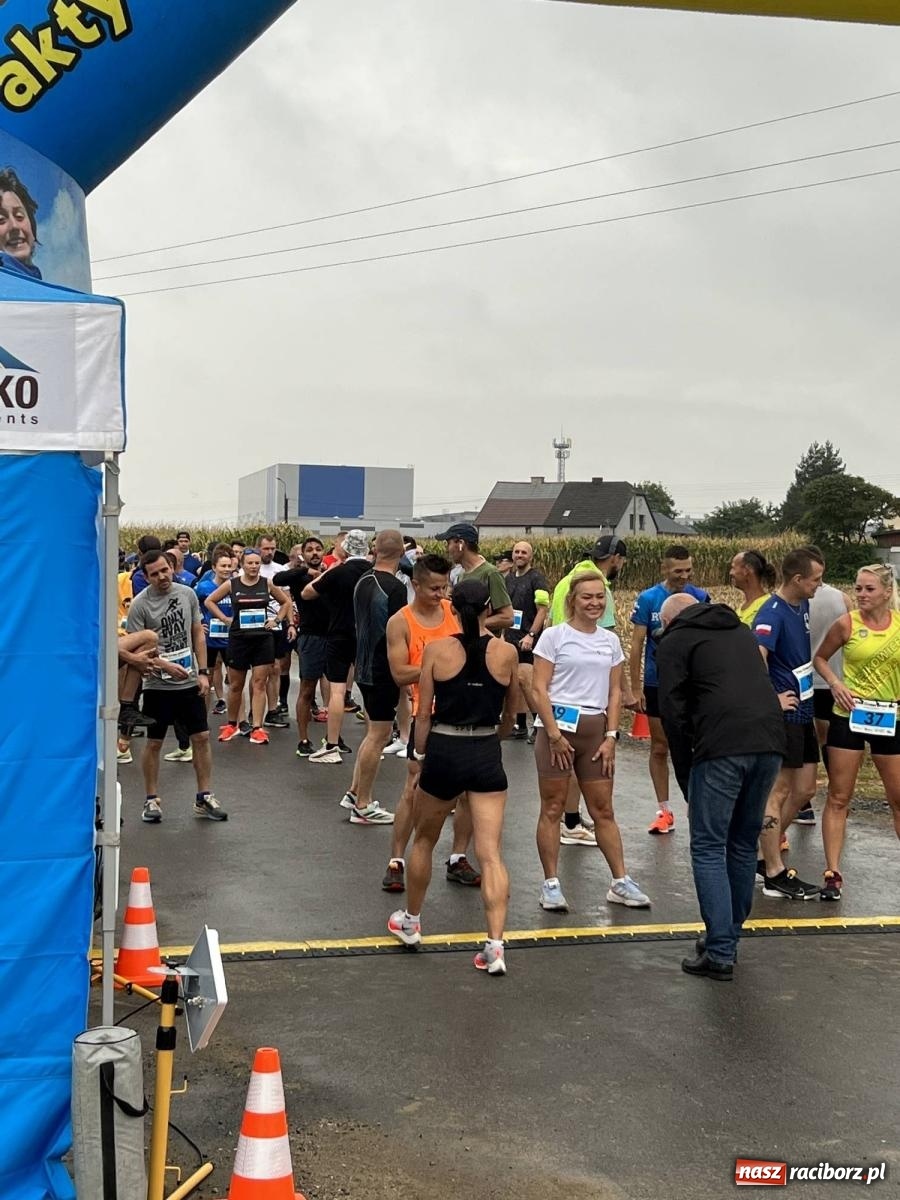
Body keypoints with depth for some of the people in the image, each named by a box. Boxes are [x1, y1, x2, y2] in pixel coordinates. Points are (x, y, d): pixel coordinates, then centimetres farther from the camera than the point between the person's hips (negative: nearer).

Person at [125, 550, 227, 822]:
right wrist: (165, 666, -24)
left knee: (201, 738, 4)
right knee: (154, 743, 4)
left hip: (190, 682, 4)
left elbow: (198, 634, 9)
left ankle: (204, 798, 14)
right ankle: (152, 799, 17)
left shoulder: (187, 594, 3)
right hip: (158, 685, -4)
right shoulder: (140, 605, -10)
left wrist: (203, 672, 3)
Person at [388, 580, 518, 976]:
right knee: (491, 853, -1)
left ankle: (410, 922, 37)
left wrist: (421, 756, 10)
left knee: (424, 841, 21)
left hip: (444, 751, 0)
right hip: (487, 756, 1)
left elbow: (423, 715, -3)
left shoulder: (436, 651, -6)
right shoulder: (507, 653, -1)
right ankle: (495, 946, -9)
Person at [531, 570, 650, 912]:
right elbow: (539, 689, -7)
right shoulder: (554, 636, -3)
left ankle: (620, 883, 14)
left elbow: (615, 692, 12)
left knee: (603, 810, 9)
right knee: (552, 808, 1)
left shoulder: (610, 641, 11)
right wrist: (554, 734, -13)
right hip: (558, 723, -4)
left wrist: (611, 736, 3)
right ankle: (550, 884, 8)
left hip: (595, 728, 4)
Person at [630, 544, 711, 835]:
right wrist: (636, 688, -5)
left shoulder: (701, 598, -3)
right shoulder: (648, 599, -4)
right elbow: (637, 645, -3)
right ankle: (664, 811, 18)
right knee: (660, 748, 8)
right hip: (657, 685, 0)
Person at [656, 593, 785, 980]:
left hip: (722, 748, -6)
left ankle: (720, 953, -1)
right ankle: (728, 938, 26)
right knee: (744, 845, 18)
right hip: (770, 743, 6)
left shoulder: (675, 641, 9)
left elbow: (673, 711, 2)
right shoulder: (741, 631, 28)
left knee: (708, 848, 2)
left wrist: (686, 770, 10)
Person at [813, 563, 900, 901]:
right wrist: (835, 683, -9)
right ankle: (833, 873, 7)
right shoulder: (847, 624, -6)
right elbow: (820, 658, 7)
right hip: (850, 716, -2)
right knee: (838, 797, 1)